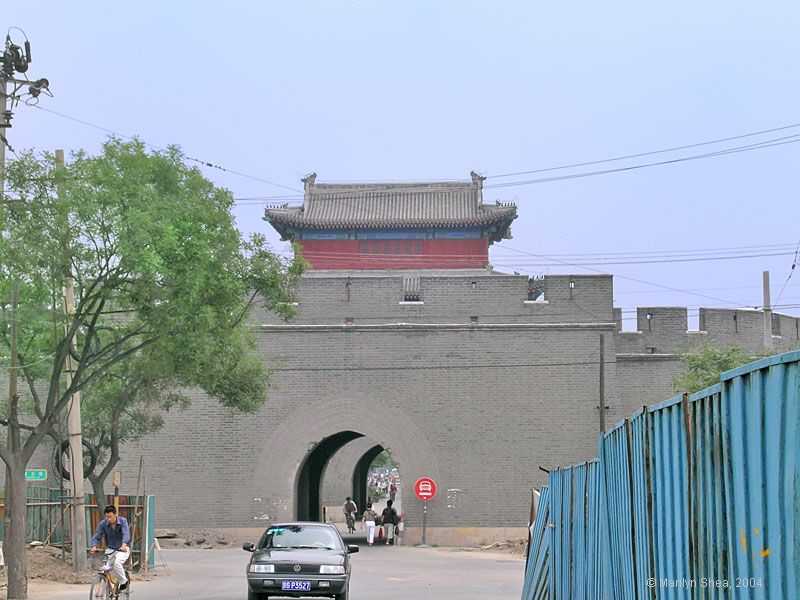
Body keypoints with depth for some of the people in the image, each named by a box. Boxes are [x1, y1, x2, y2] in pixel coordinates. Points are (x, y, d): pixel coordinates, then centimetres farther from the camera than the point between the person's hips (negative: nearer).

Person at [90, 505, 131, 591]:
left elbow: (126, 534, -28)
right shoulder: (103, 524, -7)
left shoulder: (123, 521, -13)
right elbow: (96, 536, -15)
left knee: (117, 563, -30)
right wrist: (94, 546, -37)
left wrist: (124, 544, -48)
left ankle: (124, 582, -8)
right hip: (110, 550, 3)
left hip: (122, 549, -3)